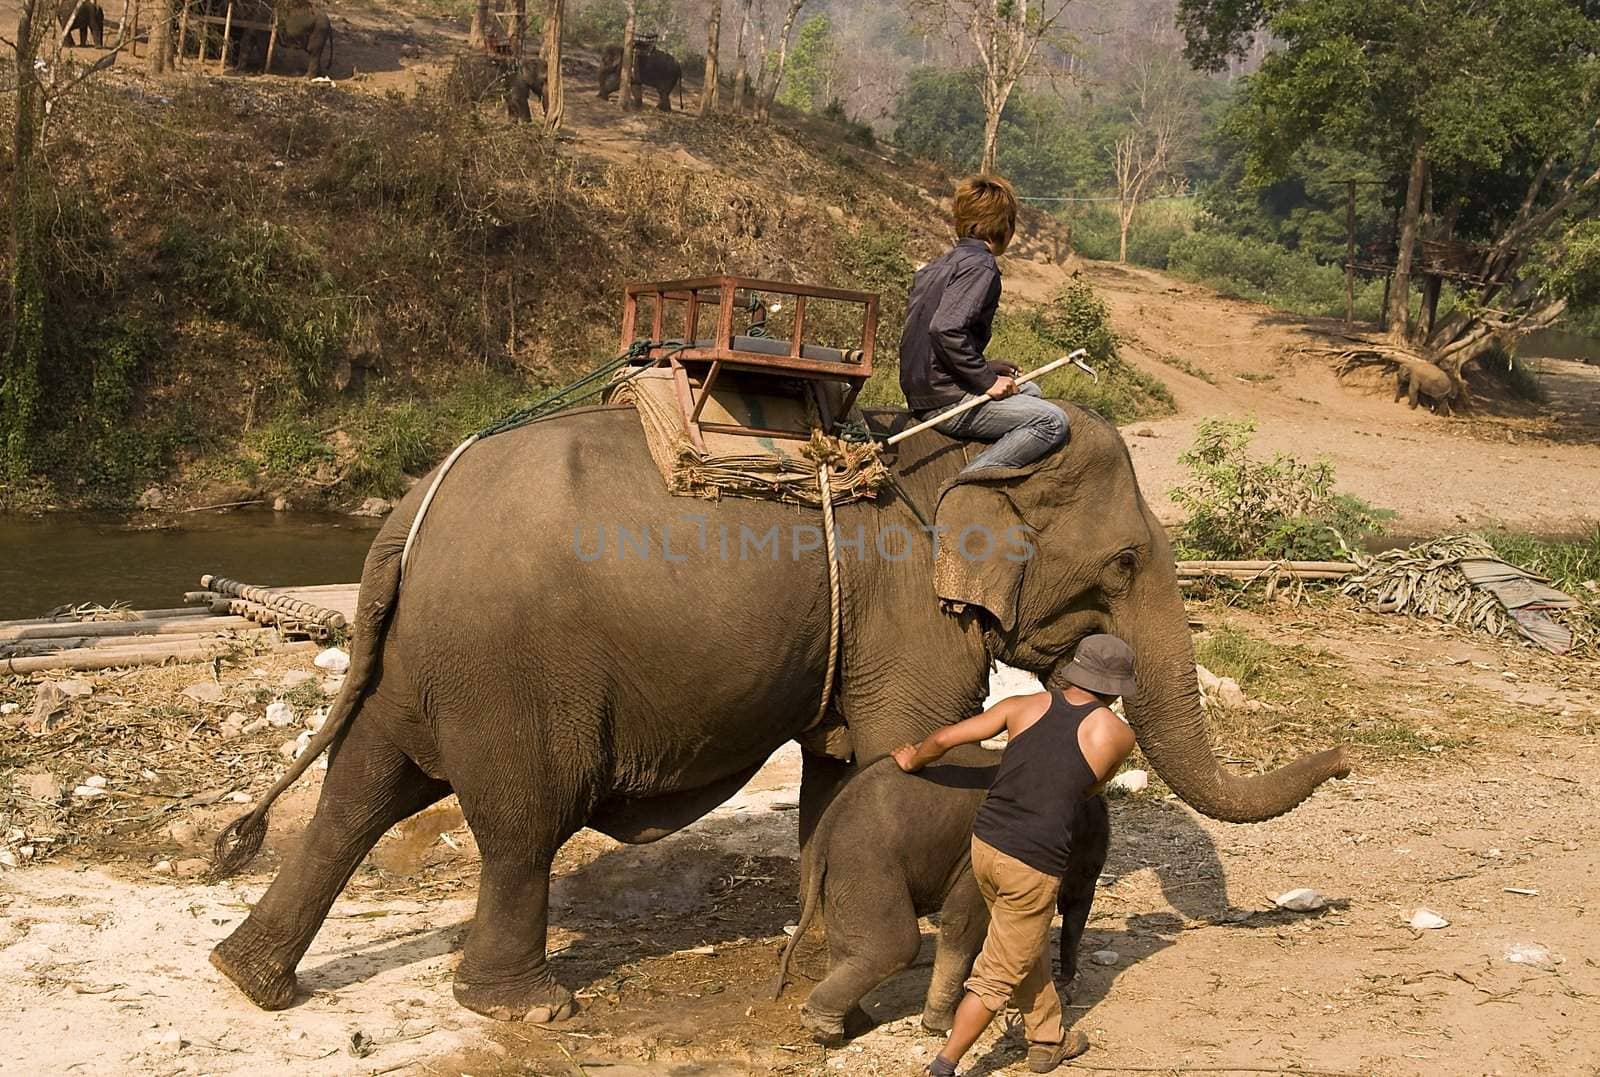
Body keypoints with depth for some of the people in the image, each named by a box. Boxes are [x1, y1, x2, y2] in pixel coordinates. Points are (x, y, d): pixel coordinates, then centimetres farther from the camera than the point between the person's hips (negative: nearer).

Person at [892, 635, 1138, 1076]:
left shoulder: (1025, 706, 4)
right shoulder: (1118, 735, -2)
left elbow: (945, 738, 3)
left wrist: (913, 760, 22)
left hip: (985, 844, 5)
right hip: (1034, 865, -5)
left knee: (1028, 952, 25)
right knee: (997, 976, 6)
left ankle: (1047, 1041, 39)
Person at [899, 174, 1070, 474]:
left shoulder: (934, 268, 17)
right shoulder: (980, 266, -13)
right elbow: (945, 330, -27)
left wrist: (983, 368, 16)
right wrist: (987, 380, -18)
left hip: (921, 393, 10)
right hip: (946, 402, -10)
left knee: (1029, 391, 28)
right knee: (1052, 422, -16)